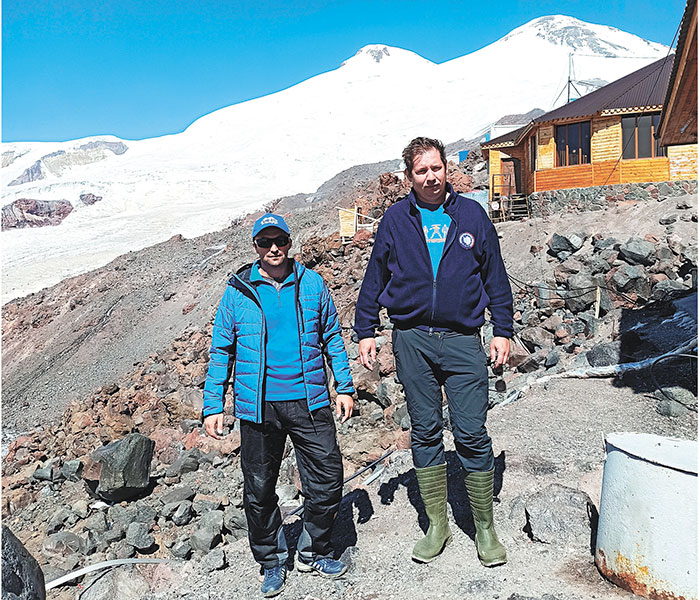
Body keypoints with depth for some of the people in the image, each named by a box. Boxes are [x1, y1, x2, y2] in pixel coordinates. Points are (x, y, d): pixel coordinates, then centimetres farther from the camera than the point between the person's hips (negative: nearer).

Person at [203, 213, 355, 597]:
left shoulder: (312, 284, 4)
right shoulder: (237, 292, 1)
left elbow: (332, 337, 12)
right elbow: (221, 351, 6)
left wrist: (344, 386, 7)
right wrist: (213, 407, 2)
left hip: (309, 402, 1)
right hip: (258, 406, 0)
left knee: (327, 478, 3)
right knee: (259, 488, 10)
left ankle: (314, 551, 28)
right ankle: (272, 562, 32)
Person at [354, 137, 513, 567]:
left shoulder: (471, 215, 5)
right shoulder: (396, 219, 6)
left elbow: (495, 277, 10)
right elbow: (375, 278, 11)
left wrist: (503, 332, 6)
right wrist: (365, 331, 8)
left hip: (463, 340, -1)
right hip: (412, 340, 1)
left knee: (472, 434, -2)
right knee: (425, 433, 9)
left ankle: (485, 528, 15)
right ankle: (438, 525, 22)